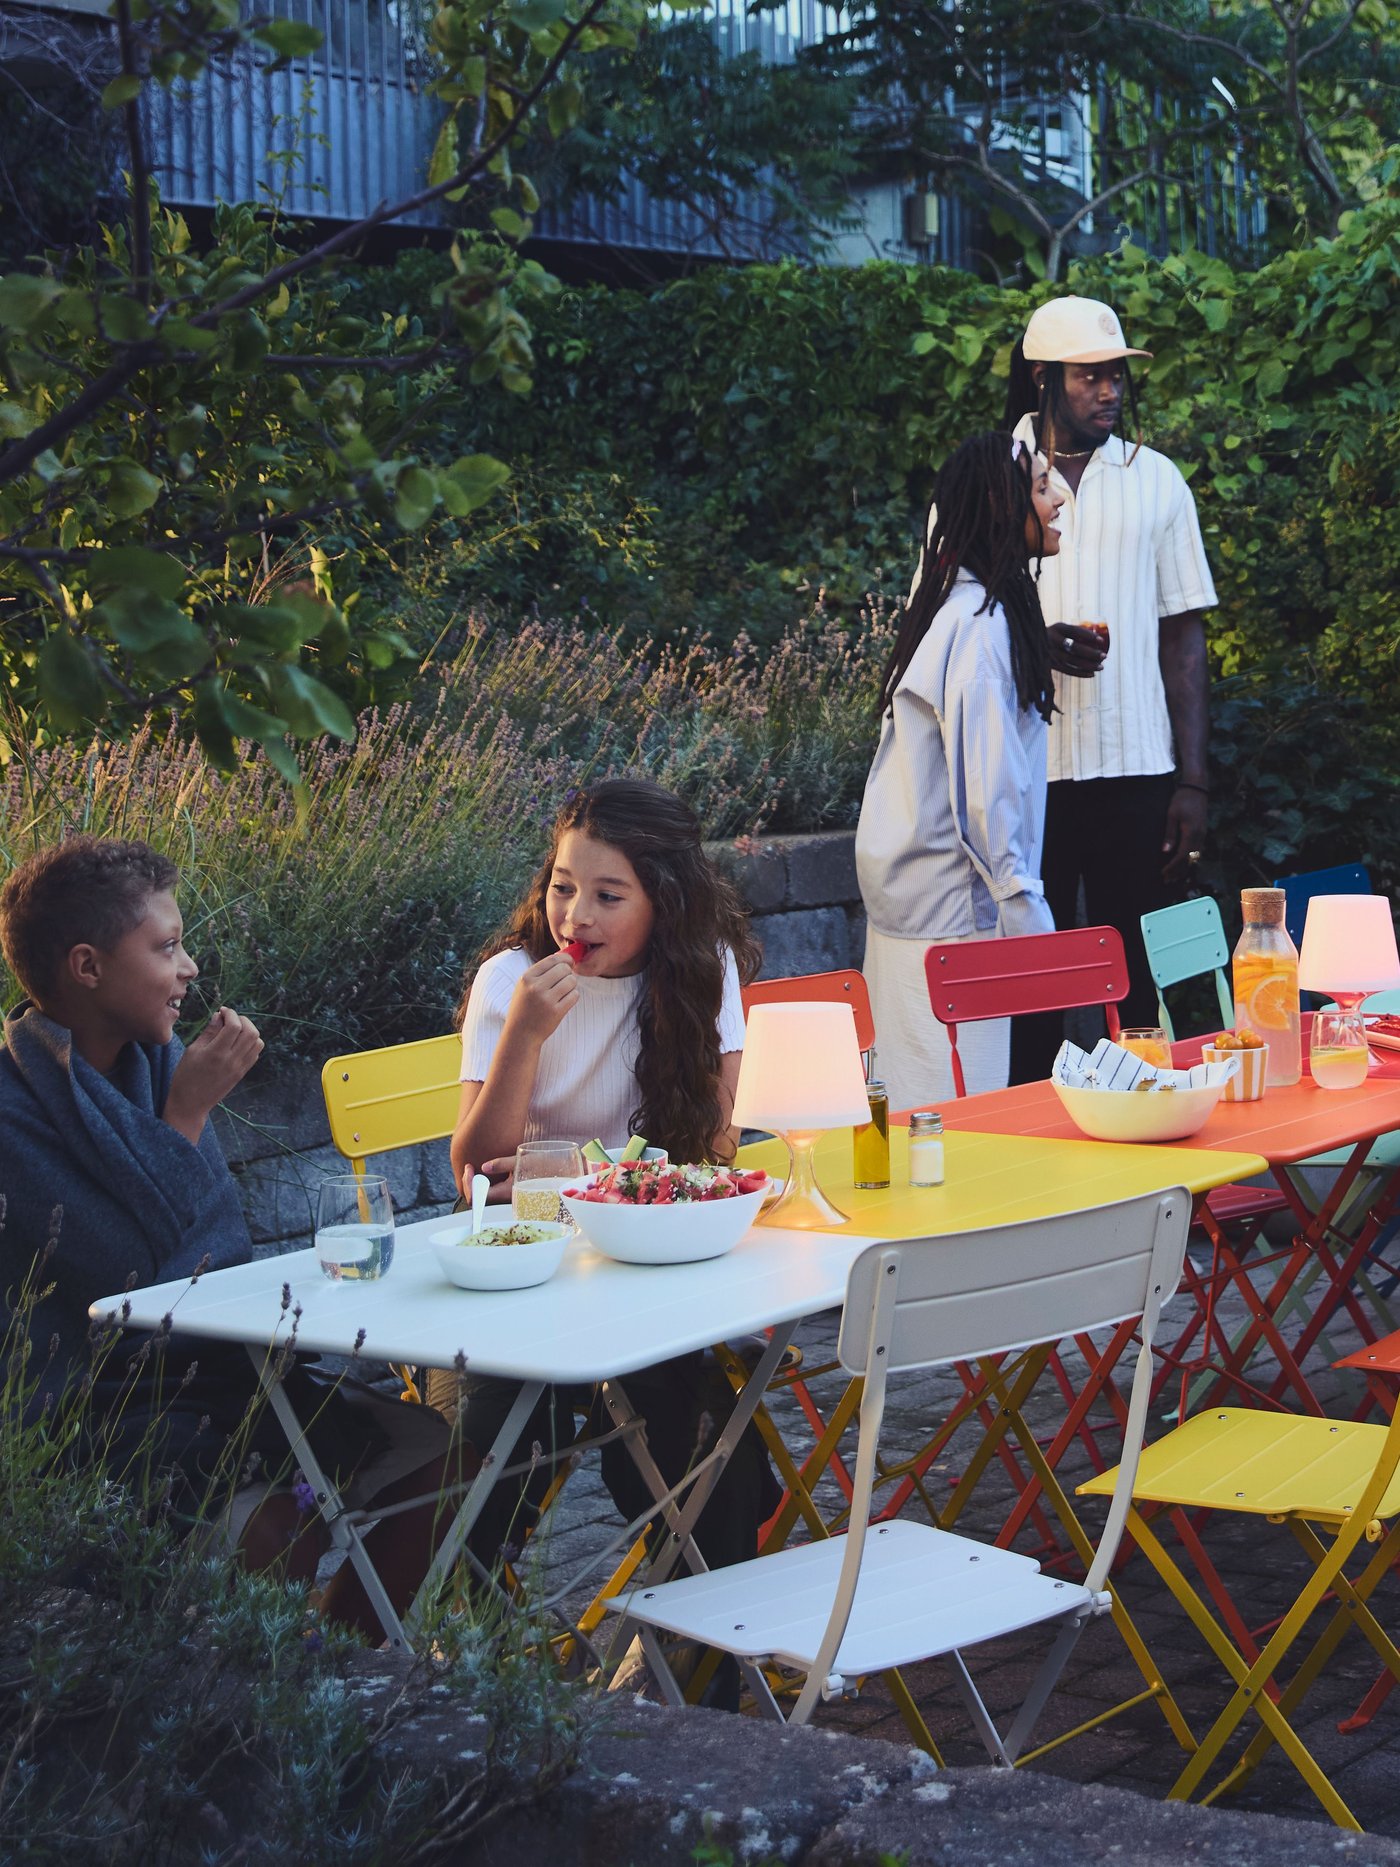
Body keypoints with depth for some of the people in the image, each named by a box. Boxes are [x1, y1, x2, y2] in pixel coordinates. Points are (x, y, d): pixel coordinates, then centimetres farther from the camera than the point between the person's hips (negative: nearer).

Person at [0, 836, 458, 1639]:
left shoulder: (155, 1059, 7)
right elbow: (129, 1278, -20)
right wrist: (188, 1114, -16)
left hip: (215, 1370, 8)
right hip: (100, 1412, -8)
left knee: (431, 1454, -5)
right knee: (274, 1531, -31)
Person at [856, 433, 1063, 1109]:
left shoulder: (951, 605, 14)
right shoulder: (982, 626, -16)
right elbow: (986, 790, -18)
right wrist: (1026, 913, -15)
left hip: (909, 895, 10)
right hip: (953, 908, -10)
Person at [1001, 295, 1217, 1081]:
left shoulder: (1157, 480, 9)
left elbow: (1183, 636, 9)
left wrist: (1193, 782, 2)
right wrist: (1035, 644, -16)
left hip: (1136, 771, 1)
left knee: (1139, 982, 3)